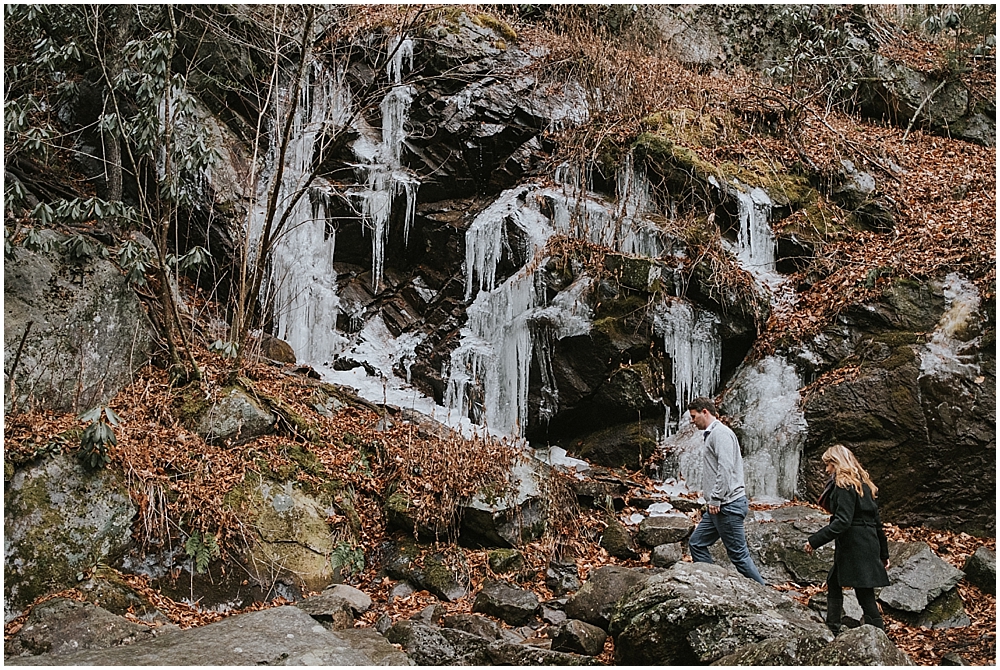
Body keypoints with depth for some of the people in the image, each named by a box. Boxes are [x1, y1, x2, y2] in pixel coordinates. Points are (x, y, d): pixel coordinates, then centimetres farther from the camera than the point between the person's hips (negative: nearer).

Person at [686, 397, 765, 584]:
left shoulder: (720, 433, -12)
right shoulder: (711, 434, 19)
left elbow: (725, 468, -22)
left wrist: (715, 499, -21)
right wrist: (709, 493, 15)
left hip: (728, 505, -11)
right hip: (720, 506, 11)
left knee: (738, 554, -5)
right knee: (696, 543, 11)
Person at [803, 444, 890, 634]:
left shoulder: (844, 485, -13)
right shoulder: (862, 483, 16)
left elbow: (843, 521, -23)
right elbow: (876, 520, 18)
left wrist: (815, 541, -22)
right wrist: (883, 553, 23)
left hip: (855, 546, -10)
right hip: (868, 543, 10)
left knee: (865, 595, -6)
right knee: (833, 583, 16)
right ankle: (832, 631, 20)